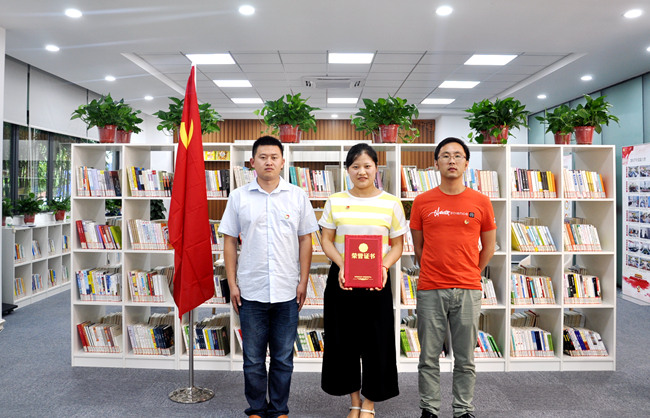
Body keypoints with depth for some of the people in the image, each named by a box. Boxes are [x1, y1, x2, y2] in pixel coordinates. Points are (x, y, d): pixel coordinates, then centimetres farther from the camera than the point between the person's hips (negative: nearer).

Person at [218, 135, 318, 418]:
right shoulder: (239, 197, 2)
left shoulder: (298, 196, 3)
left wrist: (303, 281, 0)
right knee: (253, 358, 11)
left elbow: (305, 240, 5)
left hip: (287, 292, 0)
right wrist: (232, 284, 0)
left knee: (283, 358, 11)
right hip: (251, 291, 0)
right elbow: (229, 242, 4)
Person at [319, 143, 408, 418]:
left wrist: (384, 266, -16)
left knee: (376, 340, 5)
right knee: (344, 339, 9)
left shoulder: (391, 204, 0)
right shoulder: (335, 202, 3)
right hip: (341, 278, 1)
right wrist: (341, 264, -13)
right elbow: (326, 240, 5)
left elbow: (397, 245, 3)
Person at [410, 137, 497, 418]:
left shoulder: (481, 202, 3)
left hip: (468, 291, 0)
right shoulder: (422, 202, 3)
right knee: (429, 357, 8)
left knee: (465, 359, 10)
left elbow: (489, 246, 12)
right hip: (430, 290, 0)